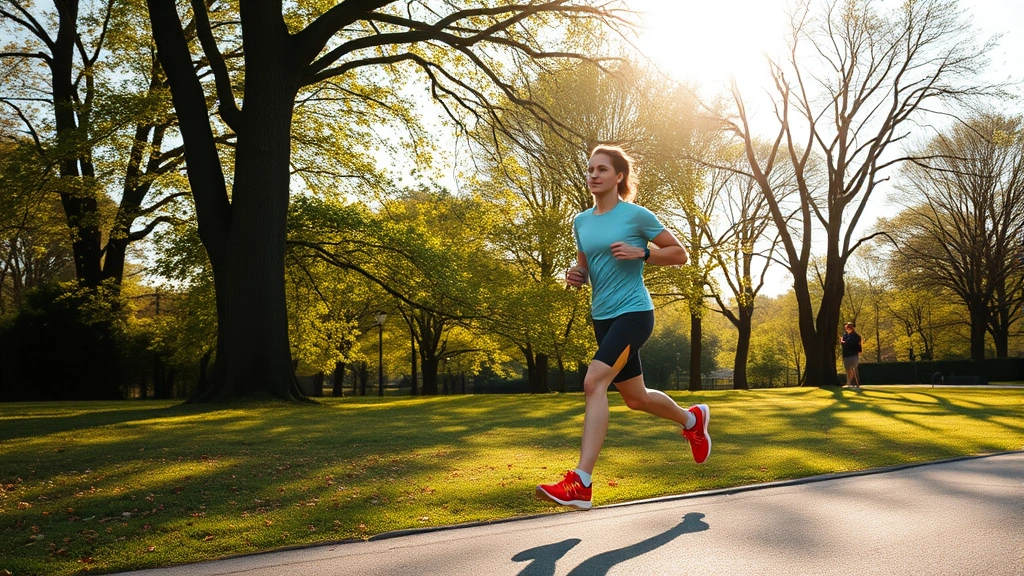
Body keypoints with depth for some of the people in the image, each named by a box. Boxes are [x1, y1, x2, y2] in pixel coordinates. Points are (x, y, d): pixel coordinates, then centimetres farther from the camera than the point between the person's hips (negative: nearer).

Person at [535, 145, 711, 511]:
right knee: (635, 398, 17)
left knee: (594, 382, -25)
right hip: (603, 316, 7)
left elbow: (679, 254, 0)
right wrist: (576, 275, 0)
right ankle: (692, 419, 47)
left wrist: (641, 252, -15)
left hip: (634, 312, -7)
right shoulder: (581, 221, 10)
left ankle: (580, 484, -24)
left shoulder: (636, 215, -5)